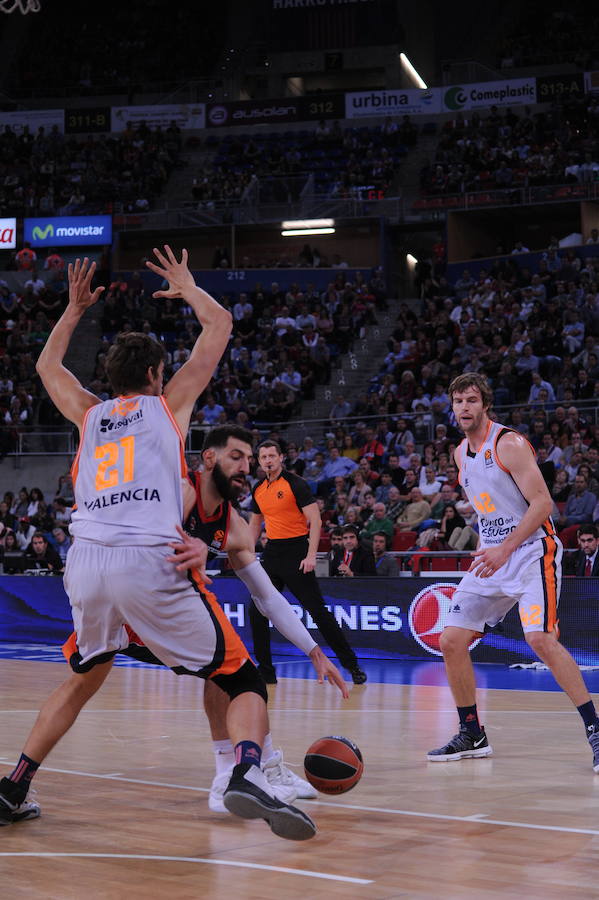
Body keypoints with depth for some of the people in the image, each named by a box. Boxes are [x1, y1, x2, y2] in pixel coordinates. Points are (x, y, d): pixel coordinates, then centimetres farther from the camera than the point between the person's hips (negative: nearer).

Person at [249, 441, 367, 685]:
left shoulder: (295, 484, -10)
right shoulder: (258, 489, 10)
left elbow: (315, 520, -13)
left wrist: (311, 555, -21)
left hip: (296, 552, -6)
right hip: (272, 553, 6)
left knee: (318, 611, -6)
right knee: (256, 612, -1)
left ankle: (352, 665, 3)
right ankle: (265, 671, 8)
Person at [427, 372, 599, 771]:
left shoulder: (510, 444, -12)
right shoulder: (462, 453, 13)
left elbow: (542, 503, -16)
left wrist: (505, 549, -21)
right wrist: (488, 548, 14)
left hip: (531, 551, -8)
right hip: (492, 556, 8)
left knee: (540, 638, -24)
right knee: (451, 641, 1)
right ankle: (472, 736, 14)